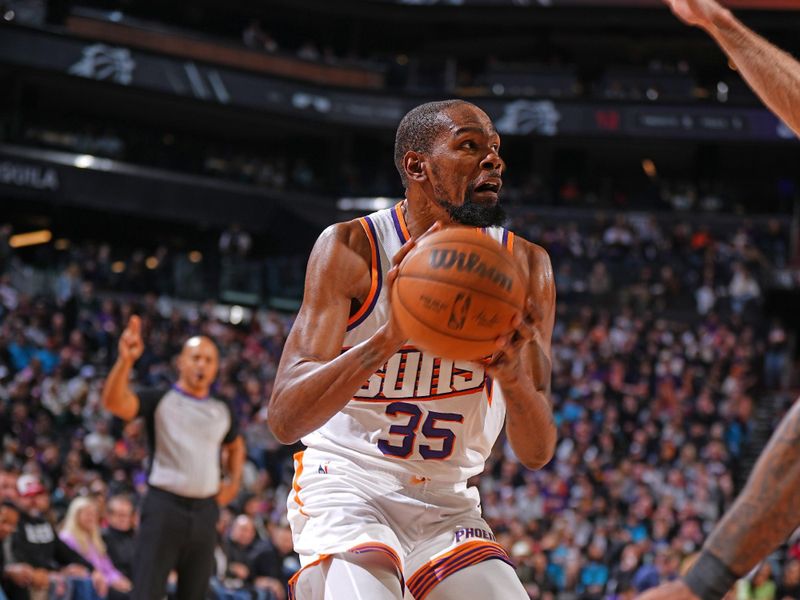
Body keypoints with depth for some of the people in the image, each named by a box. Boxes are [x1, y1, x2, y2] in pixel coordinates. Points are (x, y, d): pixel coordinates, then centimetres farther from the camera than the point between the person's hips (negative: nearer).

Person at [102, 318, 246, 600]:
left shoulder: (223, 412, 14)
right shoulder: (160, 401, 0)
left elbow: (235, 445, 36)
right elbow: (114, 402, -18)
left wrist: (234, 482, 18)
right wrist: (125, 360, -35)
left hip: (205, 511, 5)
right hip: (164, 505, -5)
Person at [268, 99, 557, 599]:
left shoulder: (524, 266, -3)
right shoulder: (351, 248, -12)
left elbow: (537, 453, -5)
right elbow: (284, 418, -21)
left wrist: (512, 375, -28)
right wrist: (389, 337, -36)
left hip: (448, 503, 4)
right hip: (348, 486, -4)